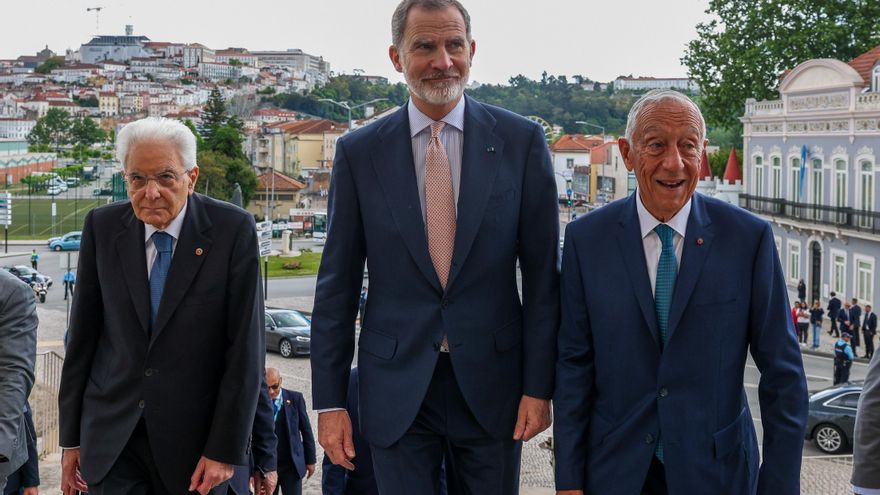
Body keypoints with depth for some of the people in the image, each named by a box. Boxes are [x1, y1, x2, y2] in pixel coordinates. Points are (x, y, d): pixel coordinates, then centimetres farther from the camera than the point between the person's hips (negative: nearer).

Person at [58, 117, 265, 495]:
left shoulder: (233, 230, -8)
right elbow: (82, 336, 5)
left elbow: (245, 347, -8)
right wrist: (72, 438, 6)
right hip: (111, 436, 2)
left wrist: (226, 448, -11)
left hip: (194, 438, -2)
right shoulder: (102, 227, 0)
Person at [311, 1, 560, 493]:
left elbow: (542, 276, 0)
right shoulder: (359, 151, 0)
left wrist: (539, 386, -3)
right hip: (397, 390, 0)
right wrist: (330, 400, 0)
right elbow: (337, 285, 3)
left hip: (492, 382, 0)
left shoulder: (521, 140, -1)